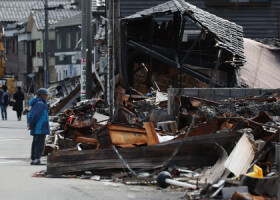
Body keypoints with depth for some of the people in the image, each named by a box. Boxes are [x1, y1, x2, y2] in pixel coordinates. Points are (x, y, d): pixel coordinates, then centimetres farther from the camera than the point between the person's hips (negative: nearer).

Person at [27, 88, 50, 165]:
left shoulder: (35, 103, 19)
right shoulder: (40, 104, -13)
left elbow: (30, 115, 18)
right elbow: (36, 115, -19)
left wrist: (29, 123, 5)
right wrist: (31, 125, -10)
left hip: (36, 129, 10)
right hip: (40, 127, -10)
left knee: (35, 143, 11)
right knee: (40, 144, -11)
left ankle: (33, 159, 13)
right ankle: (37, 159, -16)